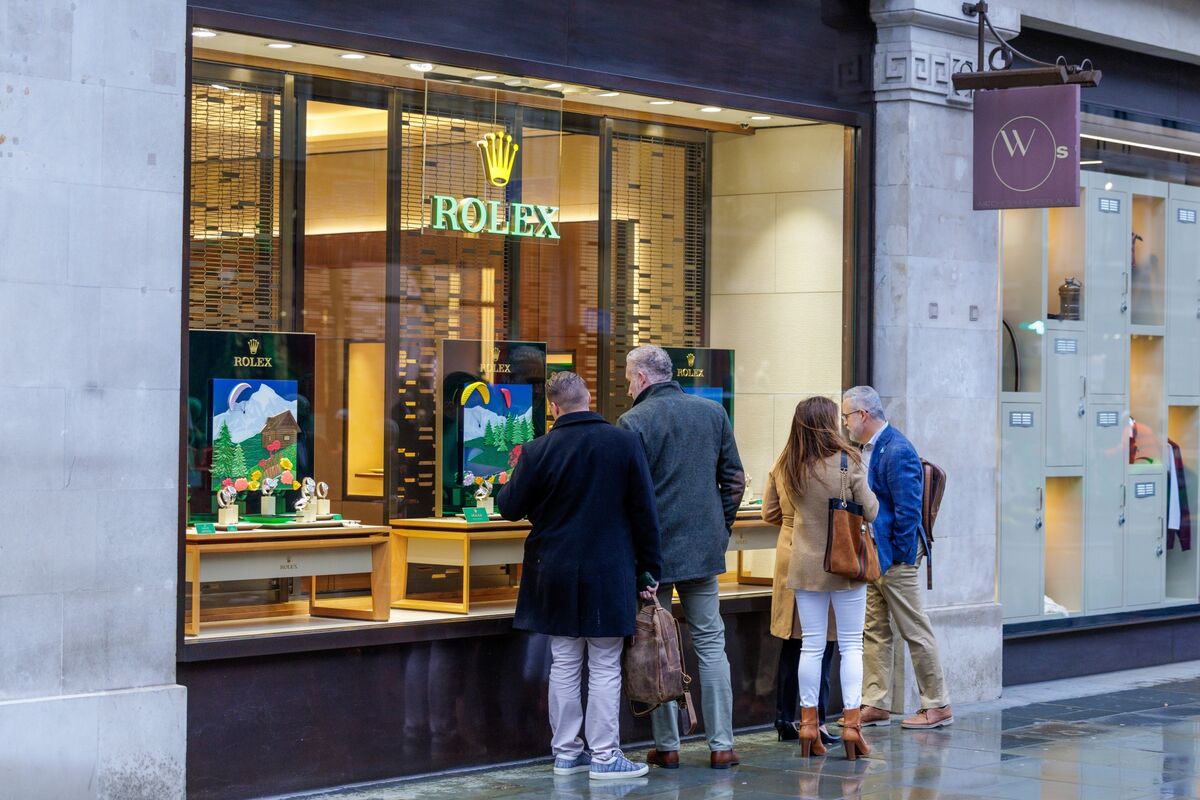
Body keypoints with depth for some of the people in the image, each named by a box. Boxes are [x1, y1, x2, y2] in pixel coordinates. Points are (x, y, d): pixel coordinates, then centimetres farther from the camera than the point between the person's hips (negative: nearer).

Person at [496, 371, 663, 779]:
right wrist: (650, 569, 4)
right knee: (605, 668, 3)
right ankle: (604, 756, 4)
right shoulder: (624, 442, -7)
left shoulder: (538, 451, -7)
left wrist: (505, 487, 26)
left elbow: (510, 508, 3)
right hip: (609, 574, -2)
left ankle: (566, 752, 17)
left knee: (564, 664, 11)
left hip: (556, 574, 2)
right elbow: (644, 512, -5)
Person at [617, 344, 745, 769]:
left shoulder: (634, 422, -10)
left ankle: (667, 745, 9)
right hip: (705, 547, 4)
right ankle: (721, 745, 8)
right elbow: (734, 479, 9)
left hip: (654, 551, -4)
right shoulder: (713, 413, 5)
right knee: (711, 643, 10)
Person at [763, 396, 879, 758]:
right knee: (851, 645, 5)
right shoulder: (847, 462, -14)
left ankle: (808, 723, 11)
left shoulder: (783, 467, -3)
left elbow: (770, 514, 7)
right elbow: (870, 511, -6)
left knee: (811, 645, 10)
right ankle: (851, 722, 1)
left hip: (805, 565, 3)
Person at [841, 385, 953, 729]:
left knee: (915, 630, -2)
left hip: (894, 555, -9)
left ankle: (938, 706, 6)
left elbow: (908, 510, -20)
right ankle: (876, 705, 16)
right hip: (870, 553, 9)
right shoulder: (866, 448, 11)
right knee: (875, 630, 11)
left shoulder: (897, 451, -18)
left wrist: (898, 556, -17)